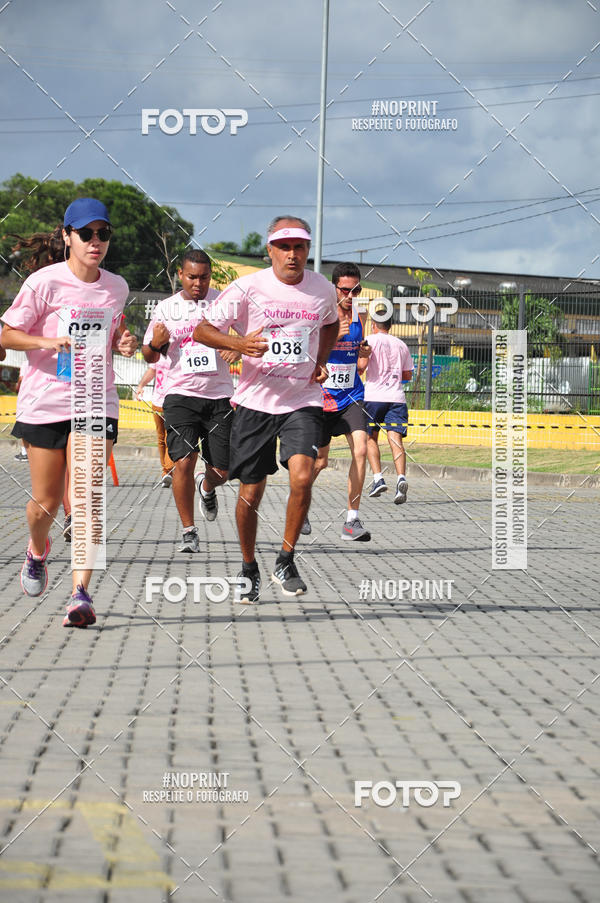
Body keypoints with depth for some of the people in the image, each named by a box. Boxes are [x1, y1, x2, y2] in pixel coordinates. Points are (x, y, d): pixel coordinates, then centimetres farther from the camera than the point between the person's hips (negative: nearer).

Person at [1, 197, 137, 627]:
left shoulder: (117, 287, 5)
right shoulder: (44, 282, -8)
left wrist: (124, 344, -1)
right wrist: (47, 341, -22)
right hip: (44, 402, -2)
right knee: (46, 503, 7)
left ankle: (81, 595, -11)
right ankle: (38, 551, 41)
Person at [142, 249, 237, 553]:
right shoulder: (166, 308, 6)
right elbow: (150, 356, 13)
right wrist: (156, 343, -9)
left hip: (219, 395, 1)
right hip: (180, 394, -1)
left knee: (221, 470, 1)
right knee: (184, 461, -16)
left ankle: (206, 488, 40)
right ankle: (188, 531, -3)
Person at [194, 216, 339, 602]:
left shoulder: (323, 289, 2)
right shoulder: (247, 288, -8)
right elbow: (203, 330, -4)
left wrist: (321, 361, 7)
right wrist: (238, 343, -23)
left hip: (303, 400, 1)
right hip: (256, 401, -1)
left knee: (302, 476, -21)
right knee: (251, 493, 4)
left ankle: (286, 561, -2)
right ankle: (249, 569, 26)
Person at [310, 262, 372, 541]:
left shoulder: (360, 316, 6)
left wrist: (363, 356, -6)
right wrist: (334, 336, -26)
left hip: (351, 396, 3)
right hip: (322, 395, -3)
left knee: (360, 450, -17)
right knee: (320, 461, 7)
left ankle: (352, 520, -13)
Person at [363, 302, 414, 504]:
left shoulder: (371, 340, 1)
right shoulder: (401, 345, 16)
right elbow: (407, 375, 19)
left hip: (374, 396, -3)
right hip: (397, 396, 3)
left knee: (371, 438, 11)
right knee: (395, 439, -6)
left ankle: (378, 478, -3)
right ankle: (401, 477, -28)